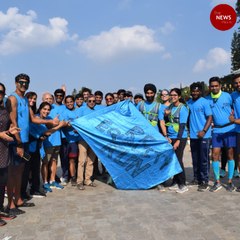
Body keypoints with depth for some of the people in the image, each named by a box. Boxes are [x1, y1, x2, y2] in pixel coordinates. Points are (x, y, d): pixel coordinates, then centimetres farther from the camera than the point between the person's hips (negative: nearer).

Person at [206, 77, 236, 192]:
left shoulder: (227, 96, -2)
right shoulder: (207, 99, 3)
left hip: (229, 129, -1)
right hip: (216, 130, 2)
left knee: (230, 154, 5)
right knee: (215, 155, -2)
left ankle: (230, 181, 15)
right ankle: (217, 182, 9)